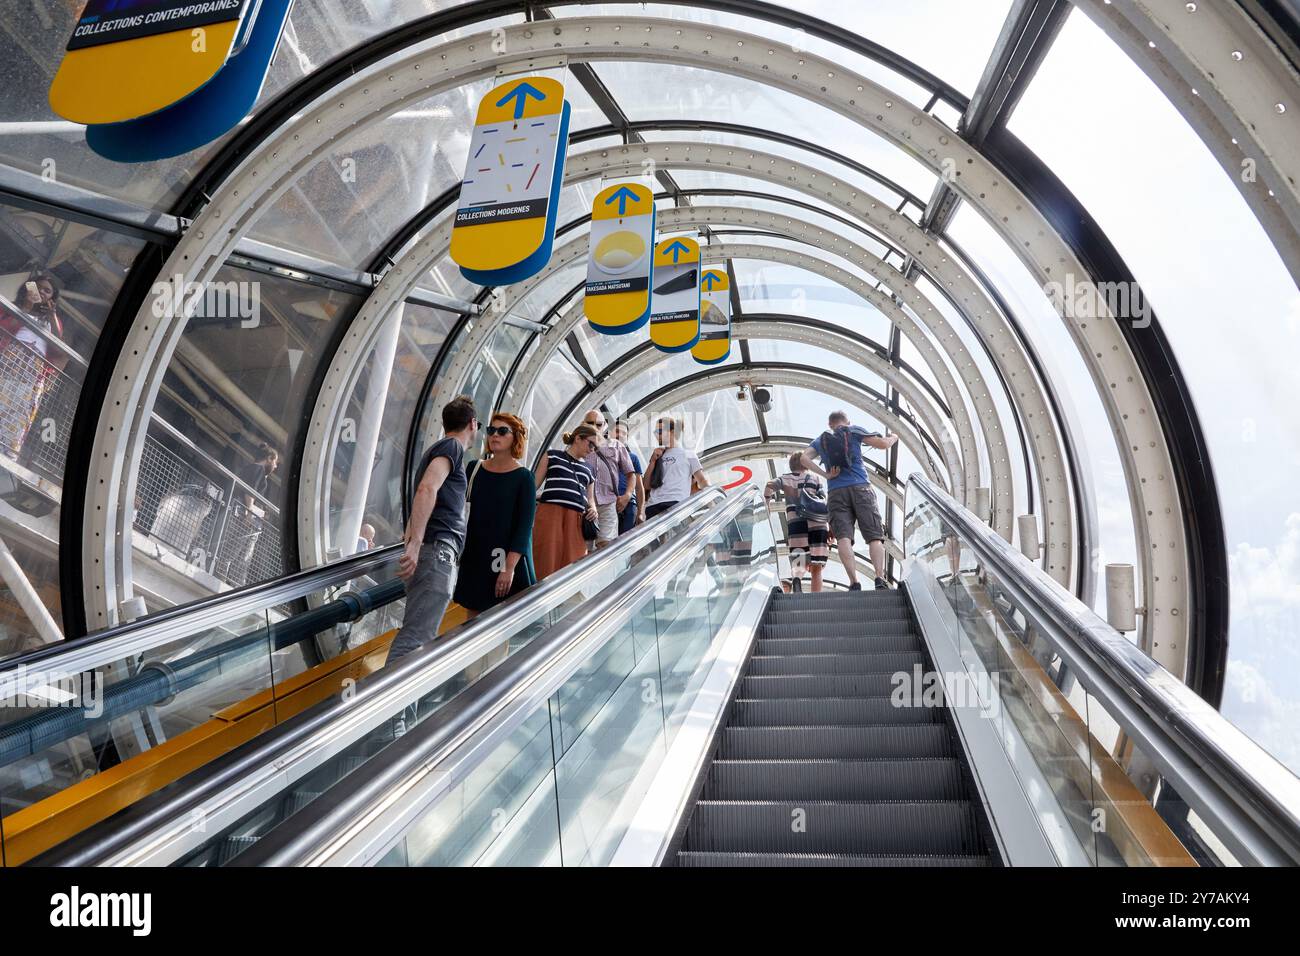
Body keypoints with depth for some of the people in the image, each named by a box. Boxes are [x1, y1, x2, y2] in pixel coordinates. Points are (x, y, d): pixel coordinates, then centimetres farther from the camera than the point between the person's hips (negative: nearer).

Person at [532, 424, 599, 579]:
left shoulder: (588, 470, 25)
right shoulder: (552, 455, 13)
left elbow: (590, 498, 28)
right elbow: (535, 484, 9)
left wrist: (593, 509, 6)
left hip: (576, 520, 4)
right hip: (550, 513, -4)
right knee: (546, 564, -10)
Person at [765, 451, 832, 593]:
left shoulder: (785, 479, 17)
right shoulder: (814, 479, 14)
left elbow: (770, 485, -3)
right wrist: (831, 526, 4)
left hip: (795, 524, 0)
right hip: (818, 524, 0)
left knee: (798, 563, -7)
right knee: (816, 568, 6)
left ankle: (796, 579, -40)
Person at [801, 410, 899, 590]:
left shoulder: (820, 440, 22)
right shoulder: (854, 431, 15)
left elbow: (804, 458, 6)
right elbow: (882, 444, 9)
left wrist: (825, 475, 3)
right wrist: (894, 438, 31)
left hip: (836, 492, 1)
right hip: (860, 488, -1)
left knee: (843, 537, -11)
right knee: (875, 536, -4)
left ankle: (854, 582, -27)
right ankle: (880, 577, -24)